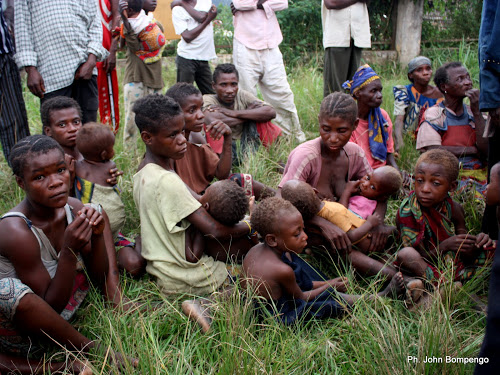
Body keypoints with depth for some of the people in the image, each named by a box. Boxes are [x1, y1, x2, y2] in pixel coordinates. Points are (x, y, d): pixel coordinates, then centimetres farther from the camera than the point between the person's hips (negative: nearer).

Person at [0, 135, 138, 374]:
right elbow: (51, 306, -22)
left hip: (51, 322, 6)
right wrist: (69, 251, -34)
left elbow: (98, 280, -2)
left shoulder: (73, 209, -9)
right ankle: (91, 350, -12)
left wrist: (97, 235, -19)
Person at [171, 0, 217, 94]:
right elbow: (187, 37, -15)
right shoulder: (177, 9, -4)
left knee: (210, 94, 11)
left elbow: (202, 16, -15)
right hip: (186, 58, -4)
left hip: (203, 58, 4)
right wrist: (208, 20, -10)